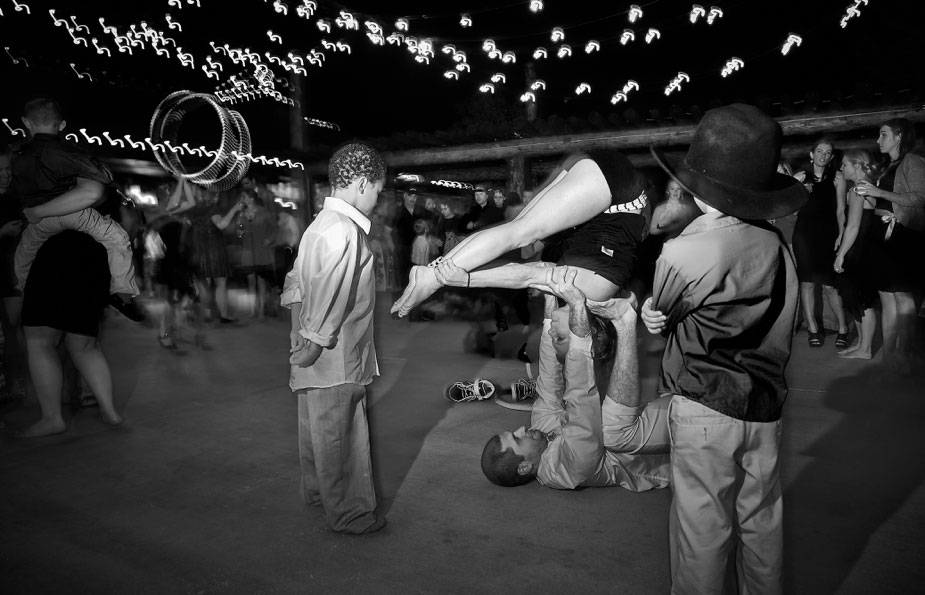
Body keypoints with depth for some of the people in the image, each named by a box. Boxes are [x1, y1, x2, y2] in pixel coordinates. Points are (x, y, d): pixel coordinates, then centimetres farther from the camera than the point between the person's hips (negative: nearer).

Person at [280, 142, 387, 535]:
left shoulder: (322, 223, 11)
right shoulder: (344, 230, -20)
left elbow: (296, 283, 14)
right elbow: (329, 296, -24)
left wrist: (303, 334, 13)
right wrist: (314, 343, -20)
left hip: (318, 357, 10)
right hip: (335, 358, -10)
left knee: (319, 430, 22)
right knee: (336, 436, 3)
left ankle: (317, 491, 39)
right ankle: (347, 513, 17)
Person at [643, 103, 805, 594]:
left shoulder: (683, 252, -20)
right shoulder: (777, 246, -2)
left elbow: (658, 314, -5)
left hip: (706, 408, -6)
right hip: (766, 404, 6)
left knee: (702, 522, 9)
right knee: (760, 516, 20)